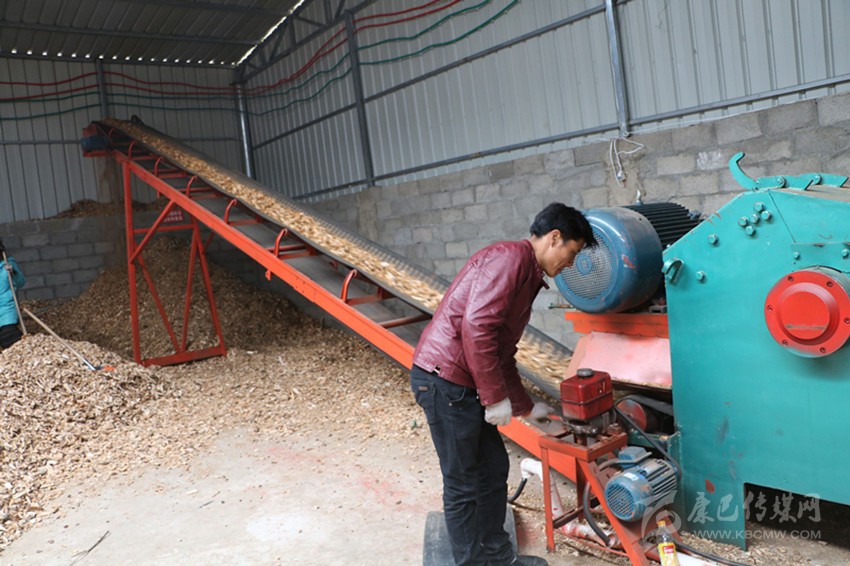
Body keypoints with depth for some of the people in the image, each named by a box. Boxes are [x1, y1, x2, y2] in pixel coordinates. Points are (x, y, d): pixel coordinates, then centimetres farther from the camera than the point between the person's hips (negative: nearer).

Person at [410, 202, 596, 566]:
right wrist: (496, 397, -20)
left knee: (494, 468, 18)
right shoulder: (510, 257, -12)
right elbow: (476, 326, -25)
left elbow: (503, 353, 25)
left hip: (463, 385, 10)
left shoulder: (527, 276, 19)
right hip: (444, 380, -10)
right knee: (463, 484, 3)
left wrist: (526, 407, 28)